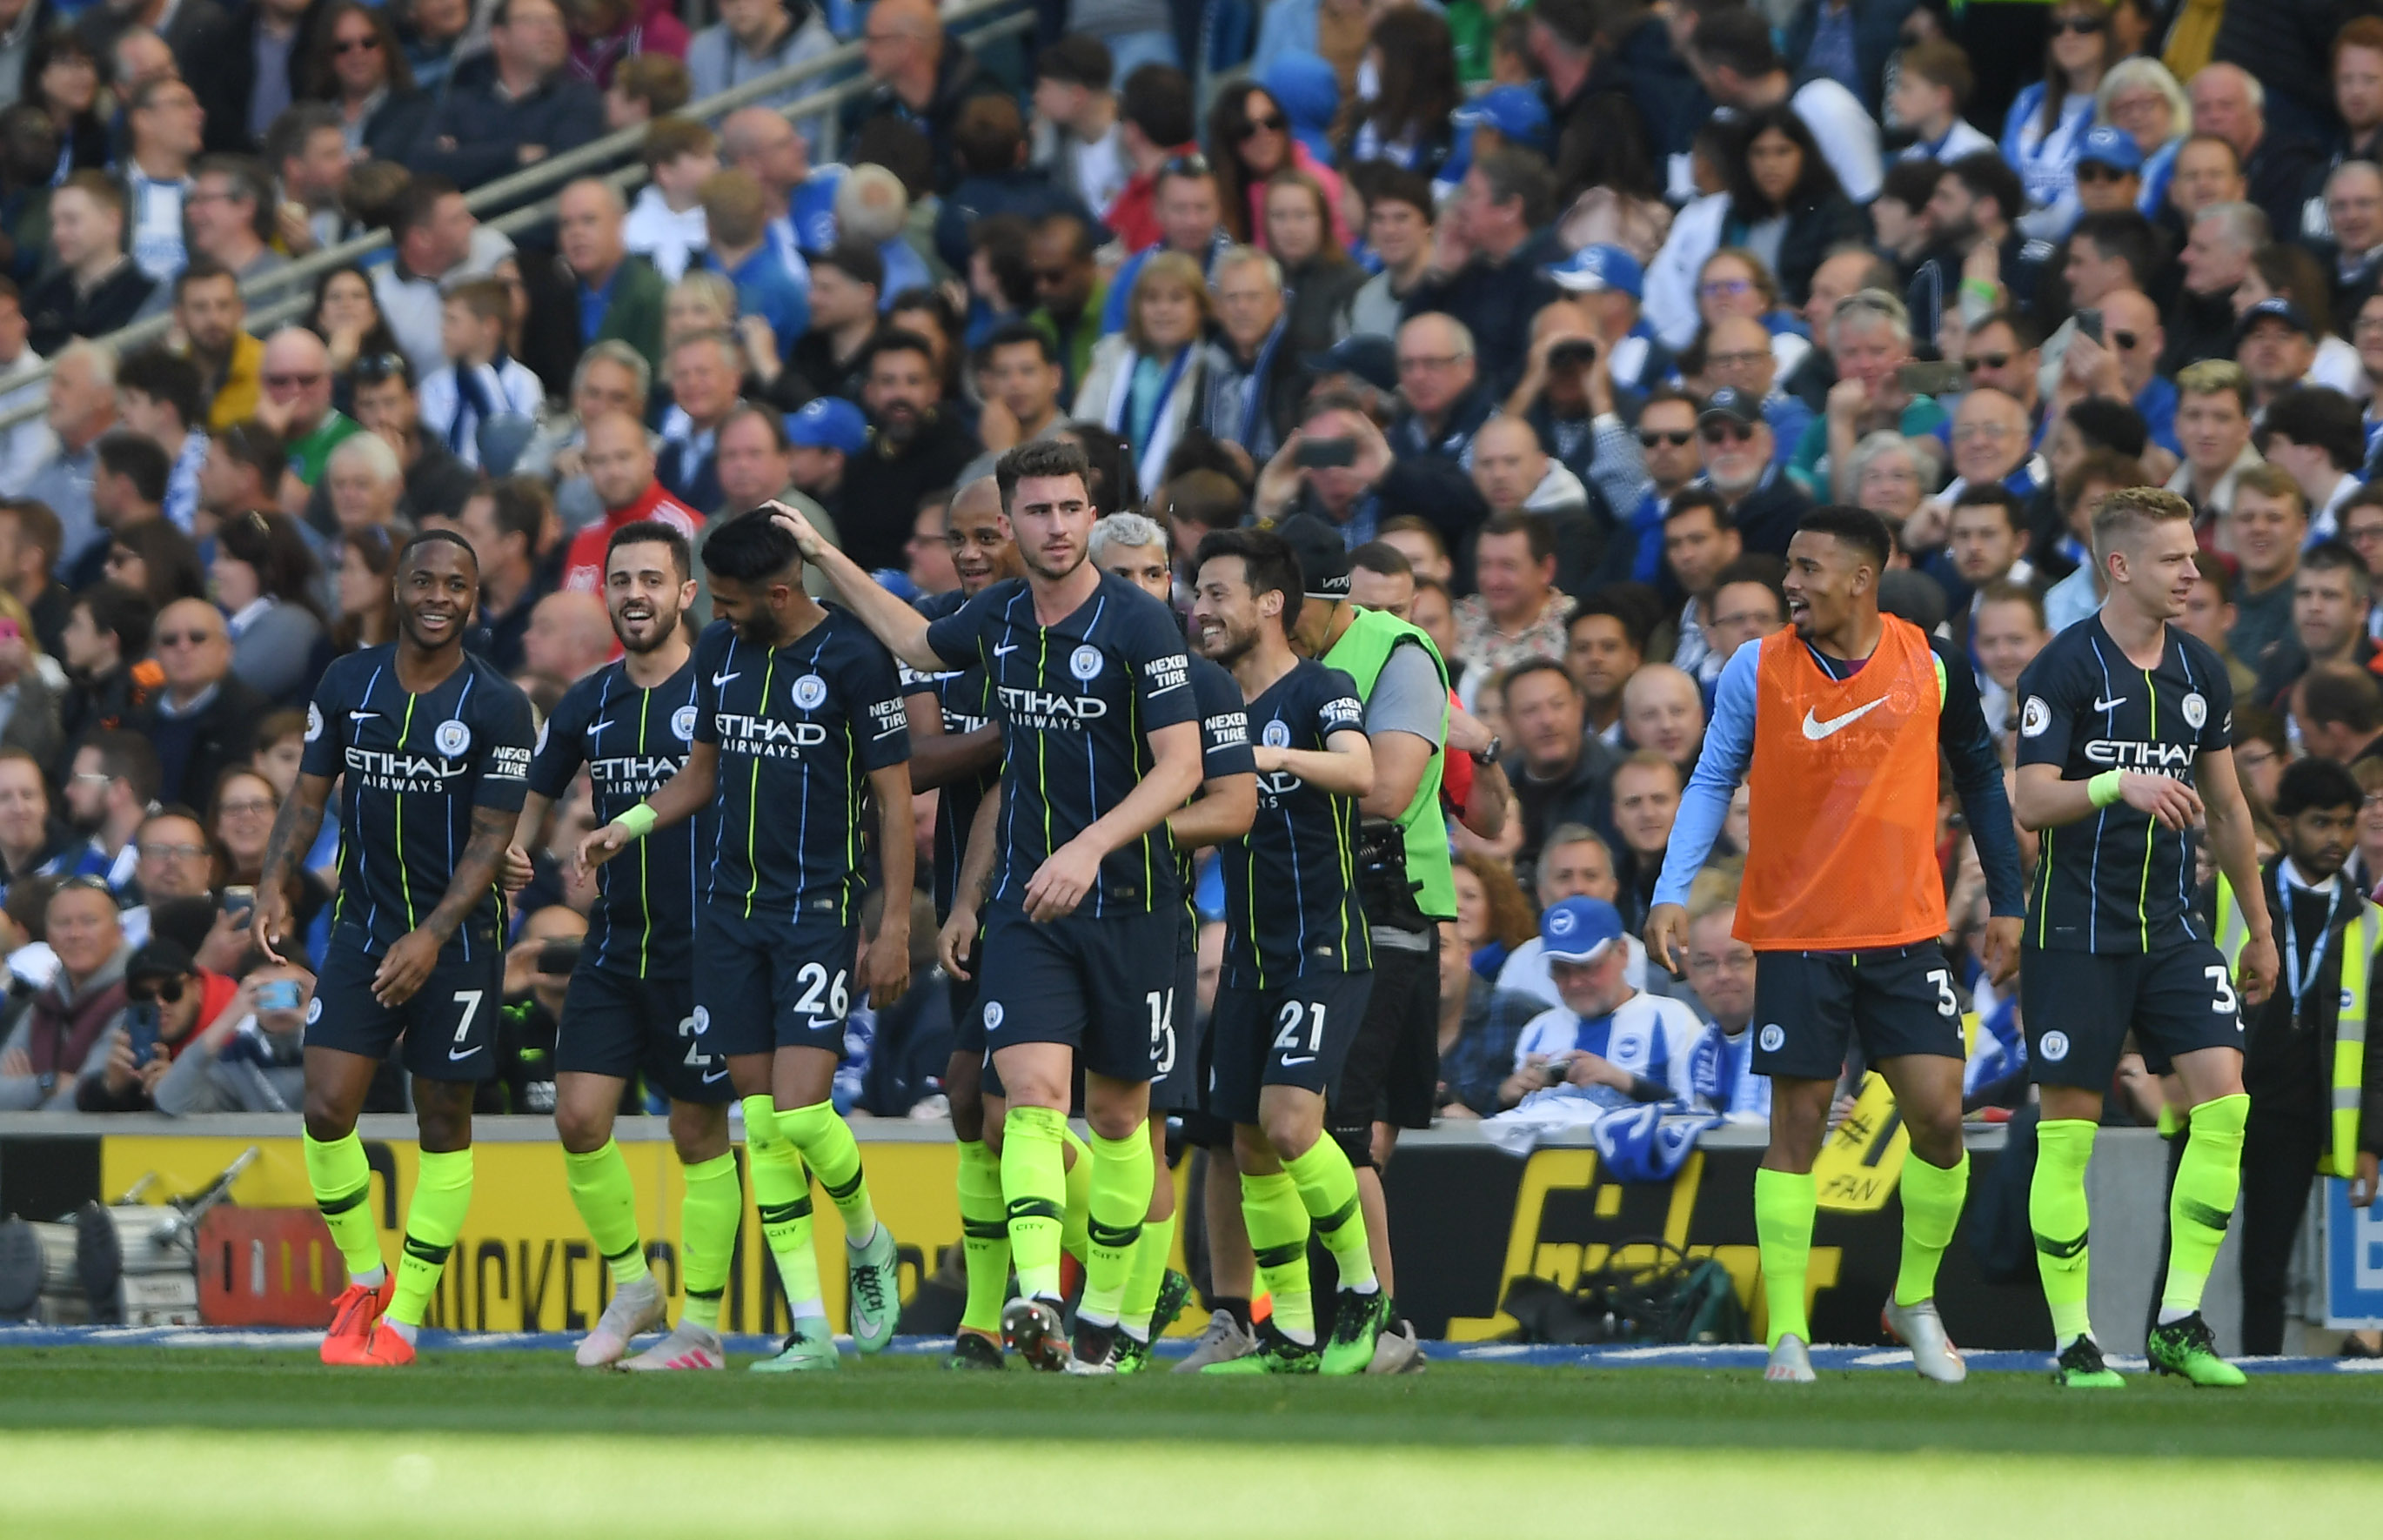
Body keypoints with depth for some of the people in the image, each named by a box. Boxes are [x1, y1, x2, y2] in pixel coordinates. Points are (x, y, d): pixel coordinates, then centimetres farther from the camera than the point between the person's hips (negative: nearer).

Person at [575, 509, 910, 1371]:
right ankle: (809, 1329, 4)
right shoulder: (720, 650, 8)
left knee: (800, 1113, -14)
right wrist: (631, 825, 4)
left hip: (820, 914, -6)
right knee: (760, 1120, 1)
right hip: (731, 909, 6)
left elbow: (895, 798, -7)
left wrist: (894, 928, -11)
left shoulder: (853, 660, -10)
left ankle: (866, 1242, 17)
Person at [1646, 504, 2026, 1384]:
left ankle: (1914, 1302, 15)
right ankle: (1787, 1334, 4)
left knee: (1939, 1115, -7)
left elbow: (1980, 777, 10)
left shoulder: (1932, 666, -1)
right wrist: (1672, 893, -5)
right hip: (1796, 937, -1)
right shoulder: (1756, 672, -3)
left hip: (1906, 932, 1)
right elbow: (1712, 781, 5)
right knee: (1797, 1122, -2)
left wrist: (2006, 903, 10)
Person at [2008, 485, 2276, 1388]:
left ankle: (2181, 1325, -4)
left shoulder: (2202, 673, 10)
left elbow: (2227, 808, 19)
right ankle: (2072, 1340, 5)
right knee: (2069, 1127, -3)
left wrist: (2259, 928, 22)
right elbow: (2030, 804, -14)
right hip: (2078, 930, -5)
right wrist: (2120, 783, -31)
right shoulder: (2063, 669, -8)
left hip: (2174, 926, 5)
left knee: (2223, 1098, -10)